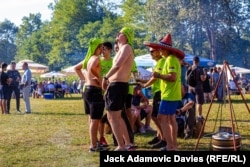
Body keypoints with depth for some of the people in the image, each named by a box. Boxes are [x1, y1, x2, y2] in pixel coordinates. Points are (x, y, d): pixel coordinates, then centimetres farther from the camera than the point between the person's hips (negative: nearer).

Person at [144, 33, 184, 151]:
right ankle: (174, 145, 17)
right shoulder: (173, 59, 17)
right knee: (171, 119, 13)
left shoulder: (171, 59, -15)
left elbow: (173, 77, -24)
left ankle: (170, 146, -11)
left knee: (162, 118, -10)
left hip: (169, 95, -10)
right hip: (173, 95, 10)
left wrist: (159, 75, -15)